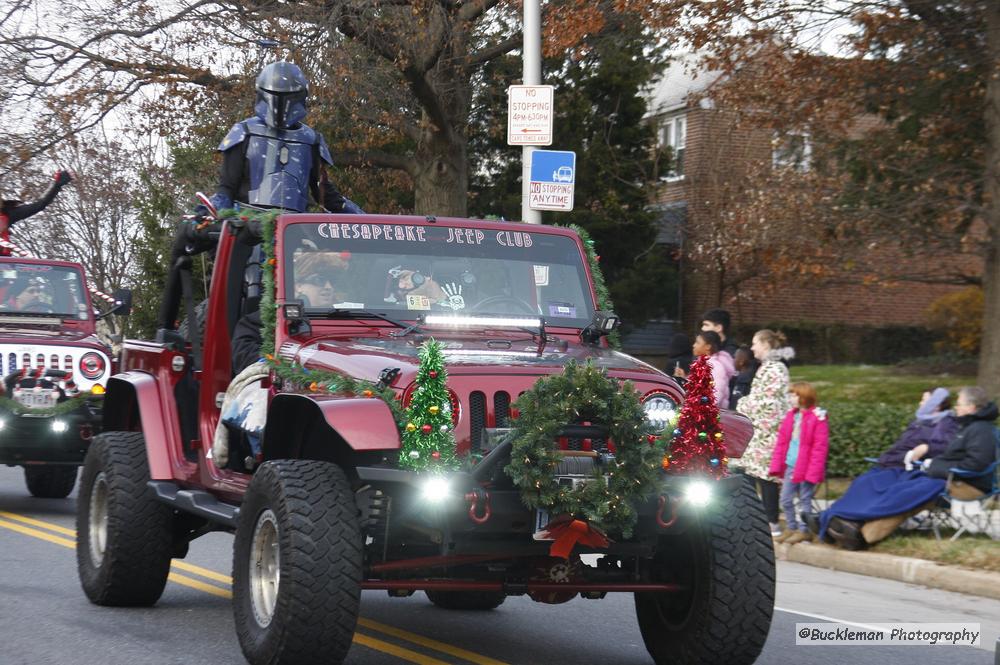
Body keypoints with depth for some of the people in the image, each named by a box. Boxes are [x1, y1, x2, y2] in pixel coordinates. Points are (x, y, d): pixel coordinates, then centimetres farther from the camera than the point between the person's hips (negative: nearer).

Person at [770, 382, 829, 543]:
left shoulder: (817, 418, -13)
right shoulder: (790, 416, 7)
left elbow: (820, 447, -15)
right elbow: (781, 442, 10)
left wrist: (813, 472, -17)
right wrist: (776, 466, 5)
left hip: (806, 468, -7)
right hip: (790, 466, 7)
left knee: (804, 499, 5)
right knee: (785, 499, 12)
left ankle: (804, 530, 15)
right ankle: (791, 527, 25)